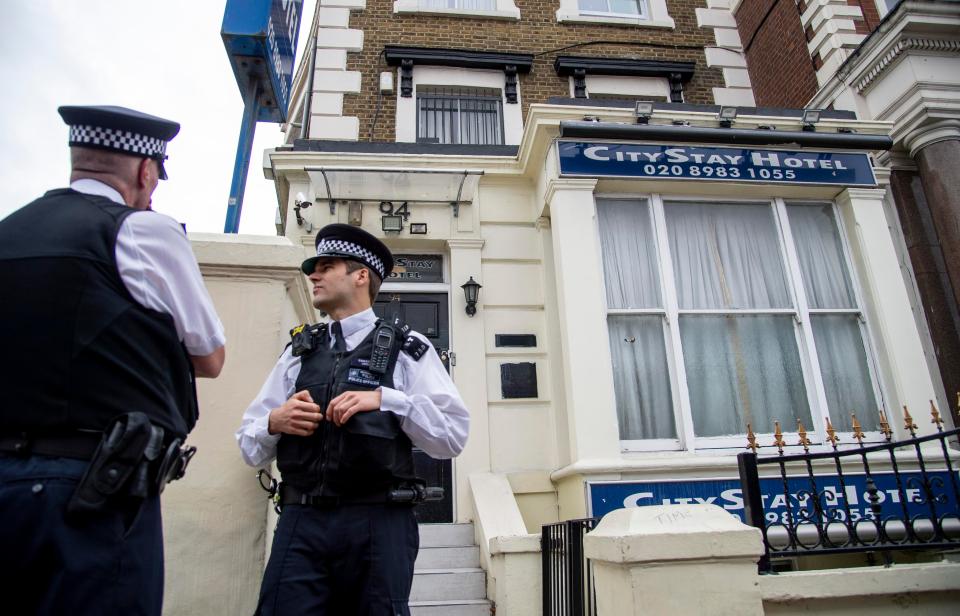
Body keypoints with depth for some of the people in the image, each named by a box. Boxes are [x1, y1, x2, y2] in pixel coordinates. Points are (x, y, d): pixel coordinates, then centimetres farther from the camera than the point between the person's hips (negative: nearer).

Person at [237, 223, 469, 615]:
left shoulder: (407, 348, 5)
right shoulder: (297, 351, 16)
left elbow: (454, 435, -3)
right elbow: (249, 446, 16)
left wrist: (387, 400, -14)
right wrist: (275, 423, -6)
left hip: (378, 523, -2)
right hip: (301, 521, 3)